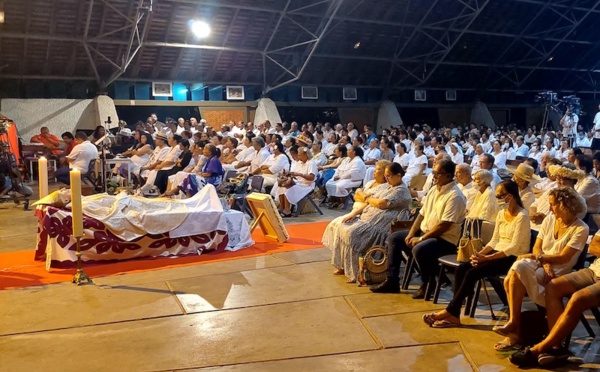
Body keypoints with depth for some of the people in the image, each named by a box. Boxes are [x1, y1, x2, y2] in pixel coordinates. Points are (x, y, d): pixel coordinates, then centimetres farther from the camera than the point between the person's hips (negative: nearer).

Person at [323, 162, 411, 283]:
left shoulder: (401, 191, -10)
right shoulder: (388, 187, 19)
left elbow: (381, 204, -21)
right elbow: (369, 202, 15)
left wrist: (368, 199, -1)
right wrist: (354, 212, 2)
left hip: (378, 223, -10)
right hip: (366, 216, 10)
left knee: (351, 233, -27)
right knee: (339, 225, 3)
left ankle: (355, 273, -14)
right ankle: (344, 266, 6)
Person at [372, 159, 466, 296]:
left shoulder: (455, 196, -18)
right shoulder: (434, 190, 10)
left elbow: (444, 225, -24)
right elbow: (422, 214, 13)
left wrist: (421, 239, -20)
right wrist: (411, 233, -1)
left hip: (445, 239, -9)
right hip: (424, 231, 10)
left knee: (419, 249, -36)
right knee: (393, 238, 7)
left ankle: (427, 285, -9)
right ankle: (392, 281, 10)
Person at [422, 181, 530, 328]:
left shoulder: (522, 216, -12)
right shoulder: (501, 214, 12)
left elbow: (514, 247, -18)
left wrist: (486, 258, -22)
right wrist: (480, 253, -6)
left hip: (513, 258, -7)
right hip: (498, 253, 7)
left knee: (472, 273, -25)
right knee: (462, 268, -15)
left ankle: (450, 311, -14)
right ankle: (454, 315, -18)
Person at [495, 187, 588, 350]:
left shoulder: (580, 229, -7)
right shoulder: (549, 219, 11)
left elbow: (563, 258, -13)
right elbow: (537, 247, 8)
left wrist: (536, 257, -17)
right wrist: (545, 263, -11)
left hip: (558, 271, -5)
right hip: (540, 262, 5)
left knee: (518, 270, -33)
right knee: (510, 280, -28)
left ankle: (514, 323, -22)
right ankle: (514, 331, -23)